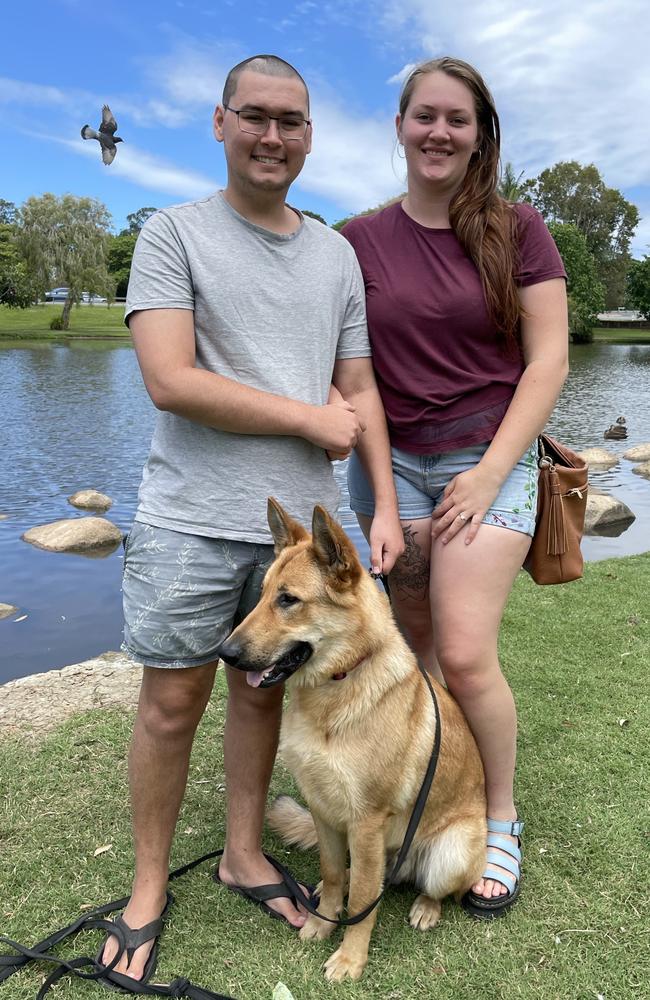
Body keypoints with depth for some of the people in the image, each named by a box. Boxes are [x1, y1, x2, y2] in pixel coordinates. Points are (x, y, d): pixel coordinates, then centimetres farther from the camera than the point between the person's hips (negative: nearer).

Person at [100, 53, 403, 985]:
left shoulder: (337, 254, 12)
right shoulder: (174, 233, -1)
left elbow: (359, 391, 12)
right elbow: (171, 382, -14)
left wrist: (386, 507, 3)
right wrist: (311, 419, -10)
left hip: (300, 522, 4)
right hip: (191, 520, -3)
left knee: (263, 690, 14)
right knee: (173, 702, 6)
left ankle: (244, 854, 34)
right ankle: (149, 885, 26)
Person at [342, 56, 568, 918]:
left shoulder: (518, 231, 1)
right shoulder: (360, 241, 5)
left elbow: (547, 363, -2)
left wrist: (492, 472, -10)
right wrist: (366, 461, -5)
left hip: (488, 460, -2)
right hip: (392, 461, 3)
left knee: (465, 653, -10)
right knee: (414, 643, 7)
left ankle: (501, 820, 15)